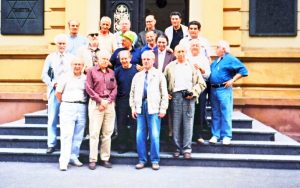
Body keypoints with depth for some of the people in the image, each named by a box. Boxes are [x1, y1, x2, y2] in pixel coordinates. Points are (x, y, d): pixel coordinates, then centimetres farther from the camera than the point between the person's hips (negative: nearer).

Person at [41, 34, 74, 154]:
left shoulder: (71, 58, 10)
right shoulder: (50, 57, 10)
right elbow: (44, 75, 6)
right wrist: (53, 83, -9)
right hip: (54, 90, 0)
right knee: (52, 118, 0)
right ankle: (51, 144, 8)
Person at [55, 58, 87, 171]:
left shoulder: (85, 78, 10)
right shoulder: (65, 77, 5)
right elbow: (58, 93, 7)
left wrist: (84, 103, 4)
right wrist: (63, 103, 9)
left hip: (82, 107, 3)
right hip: (68, 107, -3)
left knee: (78, 135, 5)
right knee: (66, 135, -7)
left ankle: (74, 157, 17)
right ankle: (64, 161, -7)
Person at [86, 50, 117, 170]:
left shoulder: (111, 72, 16)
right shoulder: (92, 71, 5)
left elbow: (114, 89, 10)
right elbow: (89, 88, -2)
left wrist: (107, 101, -4)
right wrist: (100, 100, -8)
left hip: (110, 104, 4)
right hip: (96, 103, -4)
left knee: (108, 132, 3)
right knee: (94, 132, -5)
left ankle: (105, 159, 10)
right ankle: (93, 160, 1)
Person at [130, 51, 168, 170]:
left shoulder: (159, 75, 5)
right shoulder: (137, 76, 15)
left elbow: (164, 93, 2)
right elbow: (132, 93, 16)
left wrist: (163, 108, -5)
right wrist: (133, 107, 8)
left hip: (153, 108, -3)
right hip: (140, 108, 3)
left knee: (154, 135, -3)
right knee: (140, 135, 4)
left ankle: (155, 160, 8)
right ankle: (142, 160, 15)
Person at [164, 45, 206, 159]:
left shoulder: (192, 66, 12)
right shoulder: (170, 67, 15)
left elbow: (201, 83, 10)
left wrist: (193, 93, -4)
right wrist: (166, 94, 1)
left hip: (189, 97, -1)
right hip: (175, 95, 1)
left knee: (188, 123, -2)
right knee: (176, 123, 1)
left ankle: (187, 149, 5)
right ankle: (178, 148, 10)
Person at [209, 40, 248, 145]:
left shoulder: (230, 59, -3)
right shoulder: (215, 61, 20)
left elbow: (243, 70, -8)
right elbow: (209, 73, 29)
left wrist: (232, 80, -12)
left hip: (224, 89, -7)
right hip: (213, 89, 7)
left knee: (225, 113, -4)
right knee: (215, 114, 9)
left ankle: (226, 136, 1)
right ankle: (215, 135, 13)